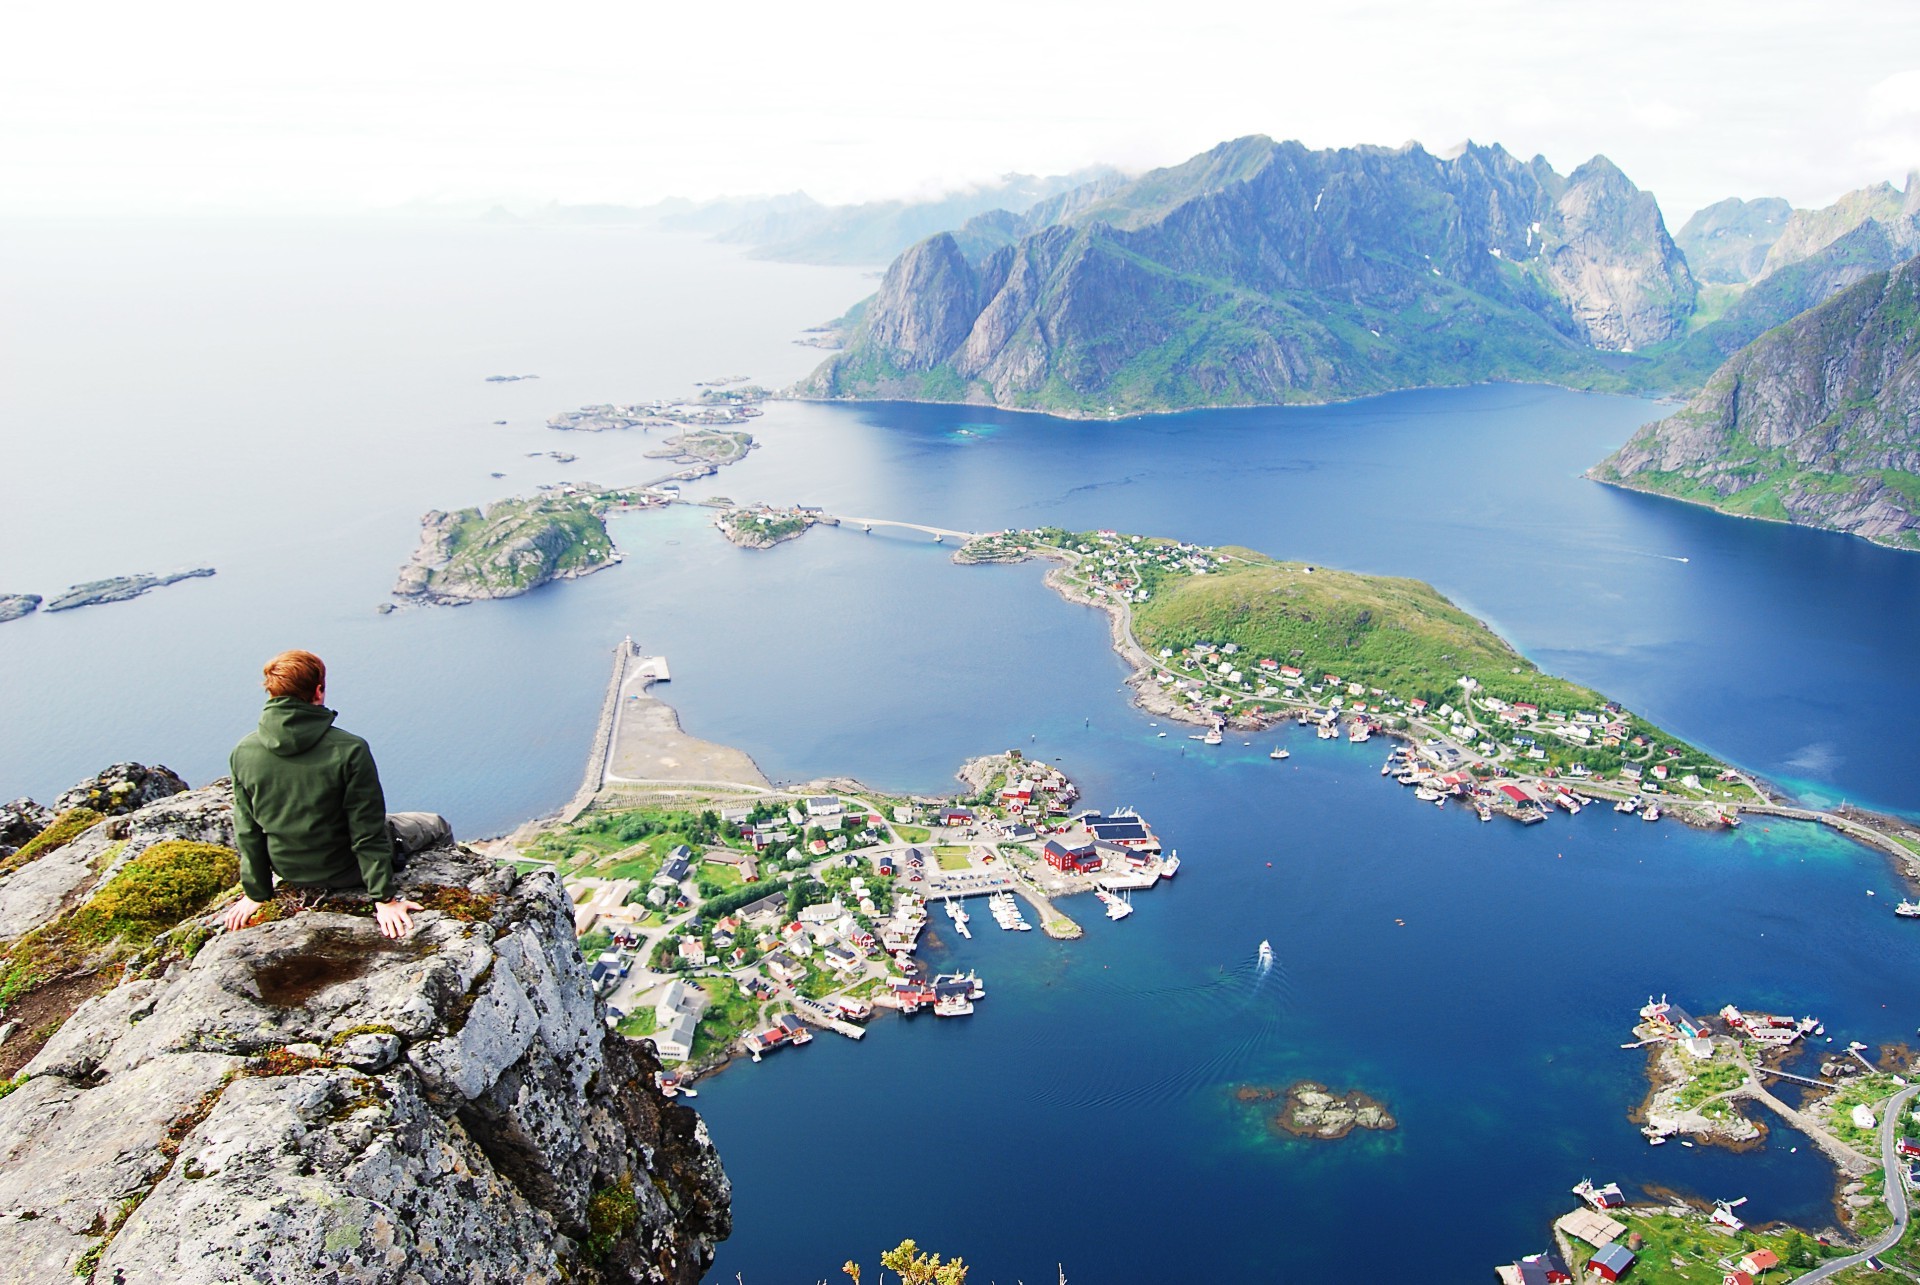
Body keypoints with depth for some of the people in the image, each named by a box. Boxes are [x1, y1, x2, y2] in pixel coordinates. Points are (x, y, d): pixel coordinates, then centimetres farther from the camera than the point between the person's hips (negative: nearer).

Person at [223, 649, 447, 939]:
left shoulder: (243, 752, -14)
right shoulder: (349, 750, -27)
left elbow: (247, 831, -4)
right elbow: (367, 832, -22)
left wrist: (256, 893, 8)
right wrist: (384, 898, -14)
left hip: (288, 873, 5)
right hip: (344, 872, -5)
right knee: (436, 827, 17)